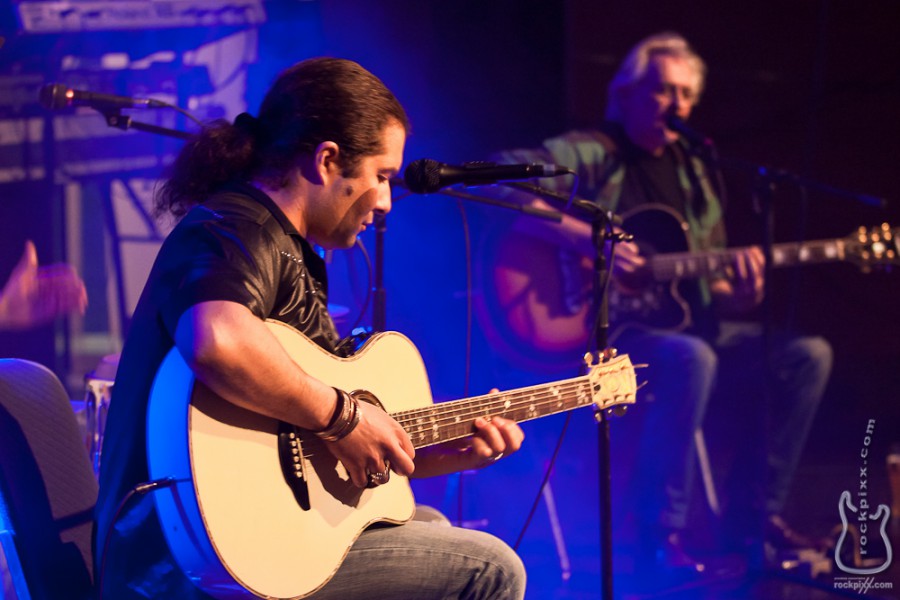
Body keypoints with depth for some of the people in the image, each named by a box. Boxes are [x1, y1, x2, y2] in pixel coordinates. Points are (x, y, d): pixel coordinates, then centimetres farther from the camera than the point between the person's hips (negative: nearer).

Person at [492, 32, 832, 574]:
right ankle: (662, 534, -26)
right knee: (690, 360, -38)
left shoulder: (696, 170, 17)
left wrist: (742, 297, -8)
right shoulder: (593, 154, -4)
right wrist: (588, 240, -27)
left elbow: (712, 291, 17)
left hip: (682, 327, 7)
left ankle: (755, 513, -3)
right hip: (600, 333, -7)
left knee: (807, 356, -9)